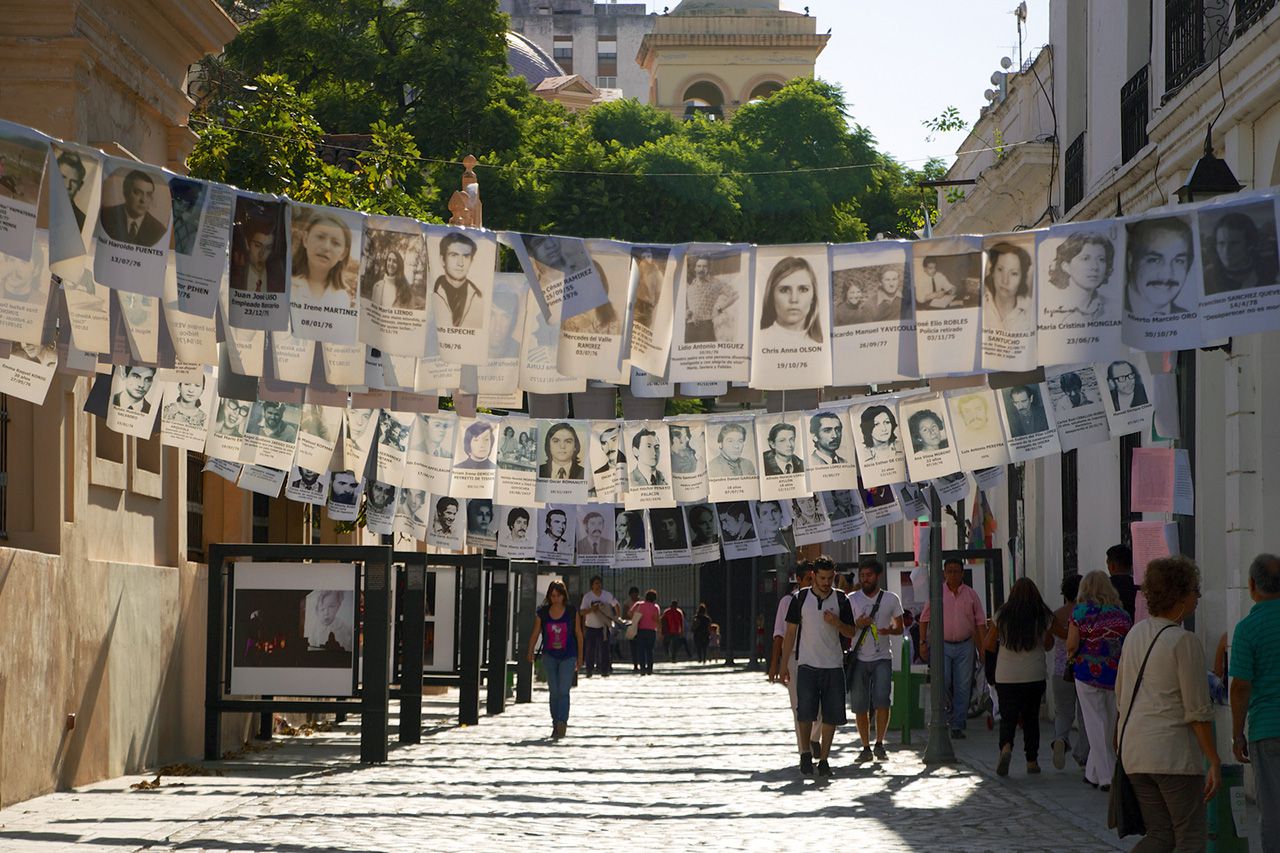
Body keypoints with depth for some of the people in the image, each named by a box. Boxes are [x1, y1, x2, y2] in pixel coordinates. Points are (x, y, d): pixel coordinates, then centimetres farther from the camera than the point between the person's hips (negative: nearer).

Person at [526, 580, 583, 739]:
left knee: (563, 691, -13)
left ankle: (562, 723, -21)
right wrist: (530, 652, 4)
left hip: (568, 657, -2)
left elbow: (578, 634, 5)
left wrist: (580, 657, 8)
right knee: (554, 692, 6)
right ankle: (556, 725, 14)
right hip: (549, 656, 2)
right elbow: (535, 633, 9)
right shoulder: (542, 613, -1)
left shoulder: (572, 613, -3)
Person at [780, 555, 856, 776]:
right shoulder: (800, 598, 3)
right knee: (805, 712, -12)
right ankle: (805, 752, 5)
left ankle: (824, 758, 9)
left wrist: (836, 622, -12)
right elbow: (790, 632, 6)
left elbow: (851, 632, 10)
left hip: (834, 666, 2)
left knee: (831, 715, 0)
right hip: (807, 664, -2)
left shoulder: (841, 599, 6)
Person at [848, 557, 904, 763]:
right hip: (859, 659, 1)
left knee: (881, 700, -16)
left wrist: (889, 630, -9)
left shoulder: (891, 599, 7)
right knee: (860, 706, 1)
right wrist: (858, 624, -15)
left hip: (882, 658, -1)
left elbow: (900, 628, 14)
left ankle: (879, 744, -1)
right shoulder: (852, 600, 5)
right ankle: (866, 748, 13)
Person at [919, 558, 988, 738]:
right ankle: (949, 709, 12)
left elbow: (980, 622, 7)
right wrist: (923, 642, 1)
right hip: (942, 644, -1)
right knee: (943, 681, -14)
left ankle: (958, 726, 5)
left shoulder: (971, 595, 5)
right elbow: (924, 618, 7)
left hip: (965, 645, 1)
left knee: (962, 686, 0)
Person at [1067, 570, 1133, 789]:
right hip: (1117, 676, 3)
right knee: (1109, 726, 14)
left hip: (1088, 673, -3)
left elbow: (1072, 645, -8)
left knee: (1096, 724, 4)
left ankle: (1106, 777, 0)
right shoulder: (1121, 614, 4)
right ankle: (1093, 772, 23)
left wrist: (1071, 654, 12)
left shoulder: (1080, 612, -5)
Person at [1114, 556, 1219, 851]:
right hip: (1174, 751, -7)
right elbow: (1197, 711, -13)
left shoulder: (1136, 634, 11)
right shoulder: (1184, 641, -12)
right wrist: (1214, 762, -8)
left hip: (1133, 750, 7)